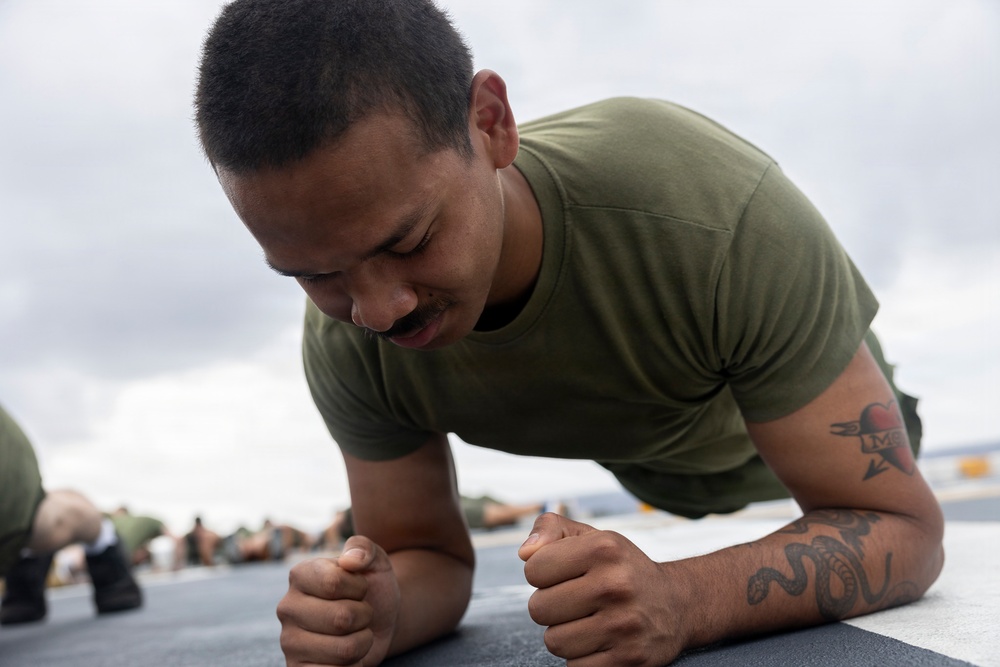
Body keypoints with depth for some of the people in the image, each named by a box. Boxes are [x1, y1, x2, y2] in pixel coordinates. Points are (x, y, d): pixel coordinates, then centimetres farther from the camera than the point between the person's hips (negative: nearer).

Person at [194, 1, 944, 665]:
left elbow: (902, 527, -42)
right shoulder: (345, 343, -36)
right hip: (643, 454, 3)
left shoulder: (715, 209, -48)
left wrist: (682, 602, -62)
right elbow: (431, 555, -22)